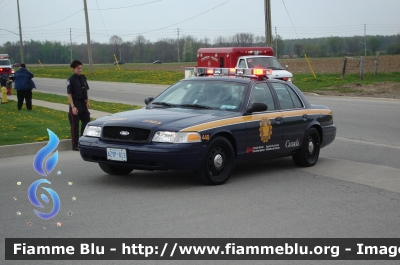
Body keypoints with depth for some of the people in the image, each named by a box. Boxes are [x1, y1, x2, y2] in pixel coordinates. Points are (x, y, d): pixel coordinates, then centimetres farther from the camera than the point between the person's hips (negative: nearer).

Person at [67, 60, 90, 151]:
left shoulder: (83, 78, 8)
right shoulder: (71, 80, -11)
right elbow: (69, 94, -13)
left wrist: (87, 102, 7)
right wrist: (72, 107, -19)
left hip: (83, 103, 6)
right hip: (75, 103, -6)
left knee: (86, 122, 11)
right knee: (75, 125, 1)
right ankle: (75, 145, 8)